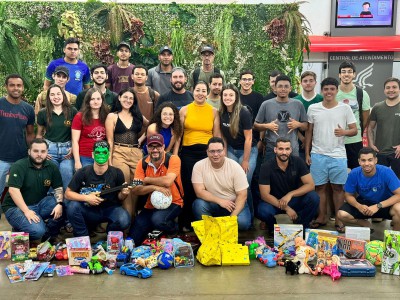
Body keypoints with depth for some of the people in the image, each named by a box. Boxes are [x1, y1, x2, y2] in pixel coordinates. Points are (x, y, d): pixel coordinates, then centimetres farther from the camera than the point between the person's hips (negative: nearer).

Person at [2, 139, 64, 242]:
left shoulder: (52, 167, 2)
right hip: (16, 207, -5)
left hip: (40, 203, 5)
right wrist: (26, 211, -29)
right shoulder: (19, 166, -14)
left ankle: (49, 235, 2)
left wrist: (59, 204, -20)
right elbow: (13, 190, -23)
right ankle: (18, 232, 4)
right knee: (37, 231, -30)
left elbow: (58, 188, 2)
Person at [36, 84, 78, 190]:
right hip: (50, 149, 1)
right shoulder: (43, 113, 4)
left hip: (67, 149, -1)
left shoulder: (72, 111, 1)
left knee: (67, 176, -14)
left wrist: (74, 148, -5)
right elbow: (39, 134, 14)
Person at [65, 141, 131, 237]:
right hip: (88, 210, 1)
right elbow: (68, 193, -5)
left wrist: (123, 194, -21)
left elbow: (119, 198, 3)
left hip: (110, 209, 0)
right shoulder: (82, 172, -11)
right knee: (73, 206, -30)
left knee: (124, 221, -31)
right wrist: (86, 197, -21)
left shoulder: (117, 173, -10)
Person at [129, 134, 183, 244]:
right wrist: (154, 187, -29)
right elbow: (135, 190, -13)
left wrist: (147, 180, -16)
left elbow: (167, 181, -32)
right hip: (151, 205, 3)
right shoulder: (142, 163, -5)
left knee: (157, 219, -33)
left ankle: (174, 228, -3)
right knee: (133, 240, -11)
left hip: (172, 203, -3)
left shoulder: (173, 159, -16)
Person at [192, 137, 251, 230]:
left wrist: (232, 217, -25)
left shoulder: (235, 167, -13)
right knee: (198, 204, -30)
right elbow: (199, 192, -15)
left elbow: (242, 195, -13)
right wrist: (219, 201, -25)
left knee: (242, 222, -28)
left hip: (233, 204, 0)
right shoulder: (199, 166, -11)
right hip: (212, 204, 1)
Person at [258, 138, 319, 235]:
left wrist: (290, 194, -29)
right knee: (263, 211, -34)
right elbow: (265, 195, -19)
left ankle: (302, 226, 0)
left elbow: (310, 185, -14)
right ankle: (273, 227, 3)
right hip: (274, 202, -2)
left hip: (295, 200, 2)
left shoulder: (298, 162, -10)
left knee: (314, 198, -26)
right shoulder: (266, 167, -17)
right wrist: (286, 208, -27)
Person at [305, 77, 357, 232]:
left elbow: (354, 130, 4)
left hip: (338, 155, -1)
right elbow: (309, 132, 9)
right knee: (320, 187, 6)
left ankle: (338, 219, 16)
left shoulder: (345, 108, 1)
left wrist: (344, 132, -19)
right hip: (318, 155, 1)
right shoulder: (313, 108, 4)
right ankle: (321, 217, 19)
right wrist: (307, 153, 6)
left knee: (338, 187, 5)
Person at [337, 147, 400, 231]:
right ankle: (366, 224, 9)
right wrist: (359, 206, -27)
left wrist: (378, 206, -34)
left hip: (385, 204, -2)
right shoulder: (354, 174, -16)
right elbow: (349, 195, -5)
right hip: (364, 204, 2)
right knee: (342, 215, -21)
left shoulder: (386, 172, -24)